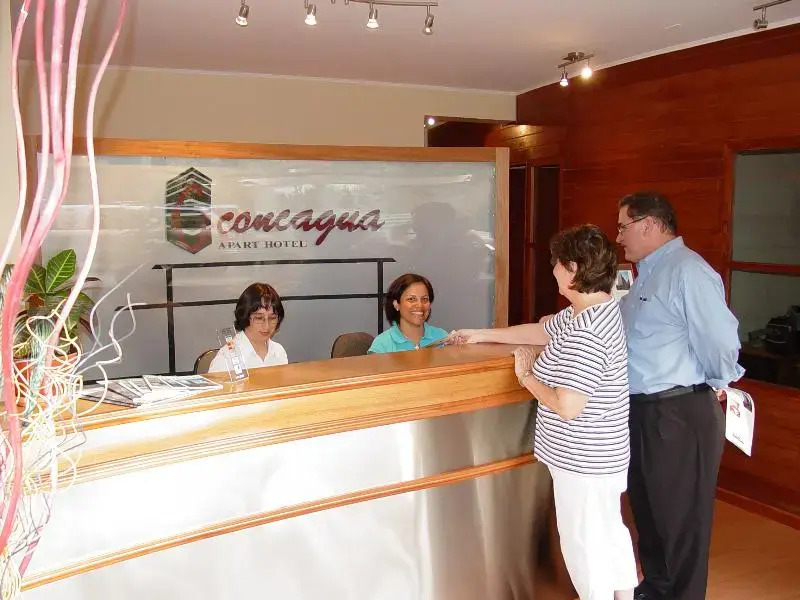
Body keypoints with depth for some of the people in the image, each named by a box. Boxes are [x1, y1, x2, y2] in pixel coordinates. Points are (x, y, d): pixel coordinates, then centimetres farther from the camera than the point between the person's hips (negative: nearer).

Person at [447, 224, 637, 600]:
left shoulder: (584, 335, -29)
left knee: (583, 542, 9)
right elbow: (540, 331, 16)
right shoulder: (596, 309, 4)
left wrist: (527, 377, -14)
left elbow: (567, 407, -31)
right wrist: (481, 335, 20)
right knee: (608, 532, 24)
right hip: (600, 454, 10)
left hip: (583, 460, -10)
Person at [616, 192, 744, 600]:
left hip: (679, 414, -10)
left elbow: (719, 341, -23)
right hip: (643, 411, 10)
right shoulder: (648, 274, 14)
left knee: (681, 518, 7)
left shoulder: (687, 271, -19)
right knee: (647, 509, 24)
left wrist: (717, 384, -8)